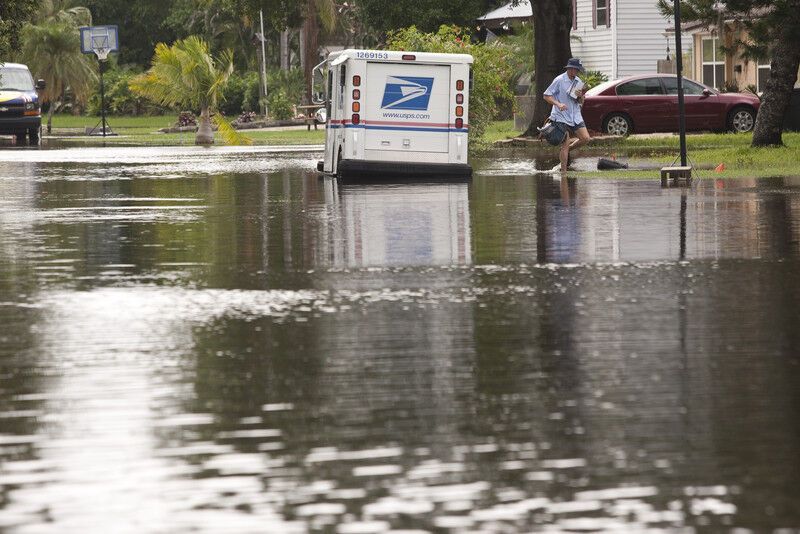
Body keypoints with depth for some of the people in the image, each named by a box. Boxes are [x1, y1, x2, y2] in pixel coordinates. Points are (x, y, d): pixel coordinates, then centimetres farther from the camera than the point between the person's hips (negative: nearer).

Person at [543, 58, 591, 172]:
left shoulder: (578, 82, 11)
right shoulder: (559, 80, -7)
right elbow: (546, 96, -7)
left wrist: (580, 96, -5)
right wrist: (558, 104, -21)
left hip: (575, 116, 6)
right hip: (562, 117, -6)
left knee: (585, 138, -7)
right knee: (565, 144, -8)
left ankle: (565, 151, 16)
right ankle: (563, 171, 0)